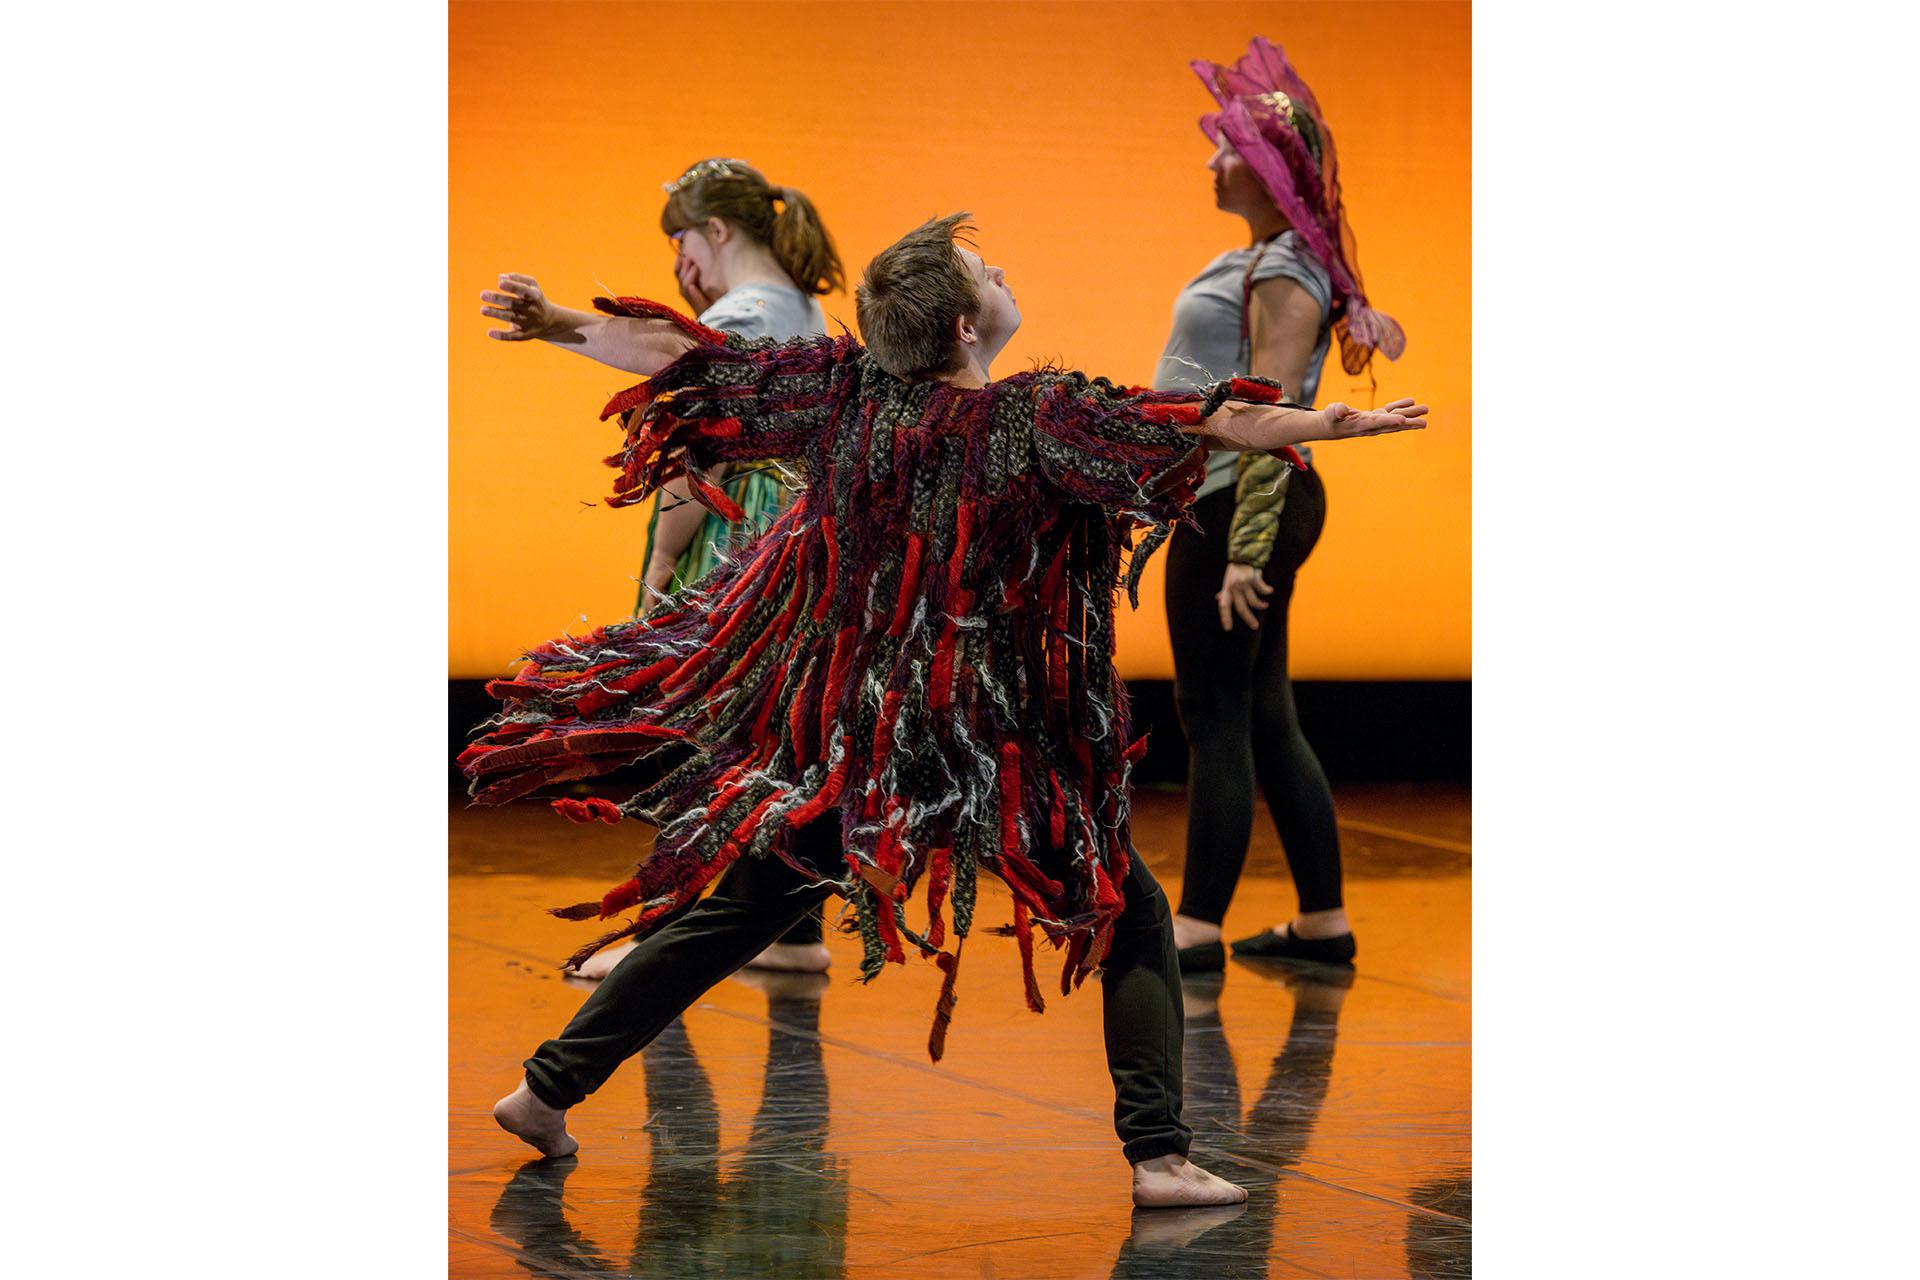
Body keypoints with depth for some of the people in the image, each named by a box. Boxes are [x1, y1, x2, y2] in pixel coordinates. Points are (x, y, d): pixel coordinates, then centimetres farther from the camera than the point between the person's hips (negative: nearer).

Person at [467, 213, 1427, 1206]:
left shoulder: (851, 393, 0)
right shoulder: (1038, 418, -12)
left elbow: (686, 356, 5)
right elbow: (1200, 426, -20)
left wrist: (556, 326, 12)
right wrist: (1333, 424, -19)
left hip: (835, 732, 5)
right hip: (997, 744, -4)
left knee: (726, 915, 16)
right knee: (1134, 920, 8)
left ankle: (550, 1086, 20)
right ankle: (1159, 1156, -2)